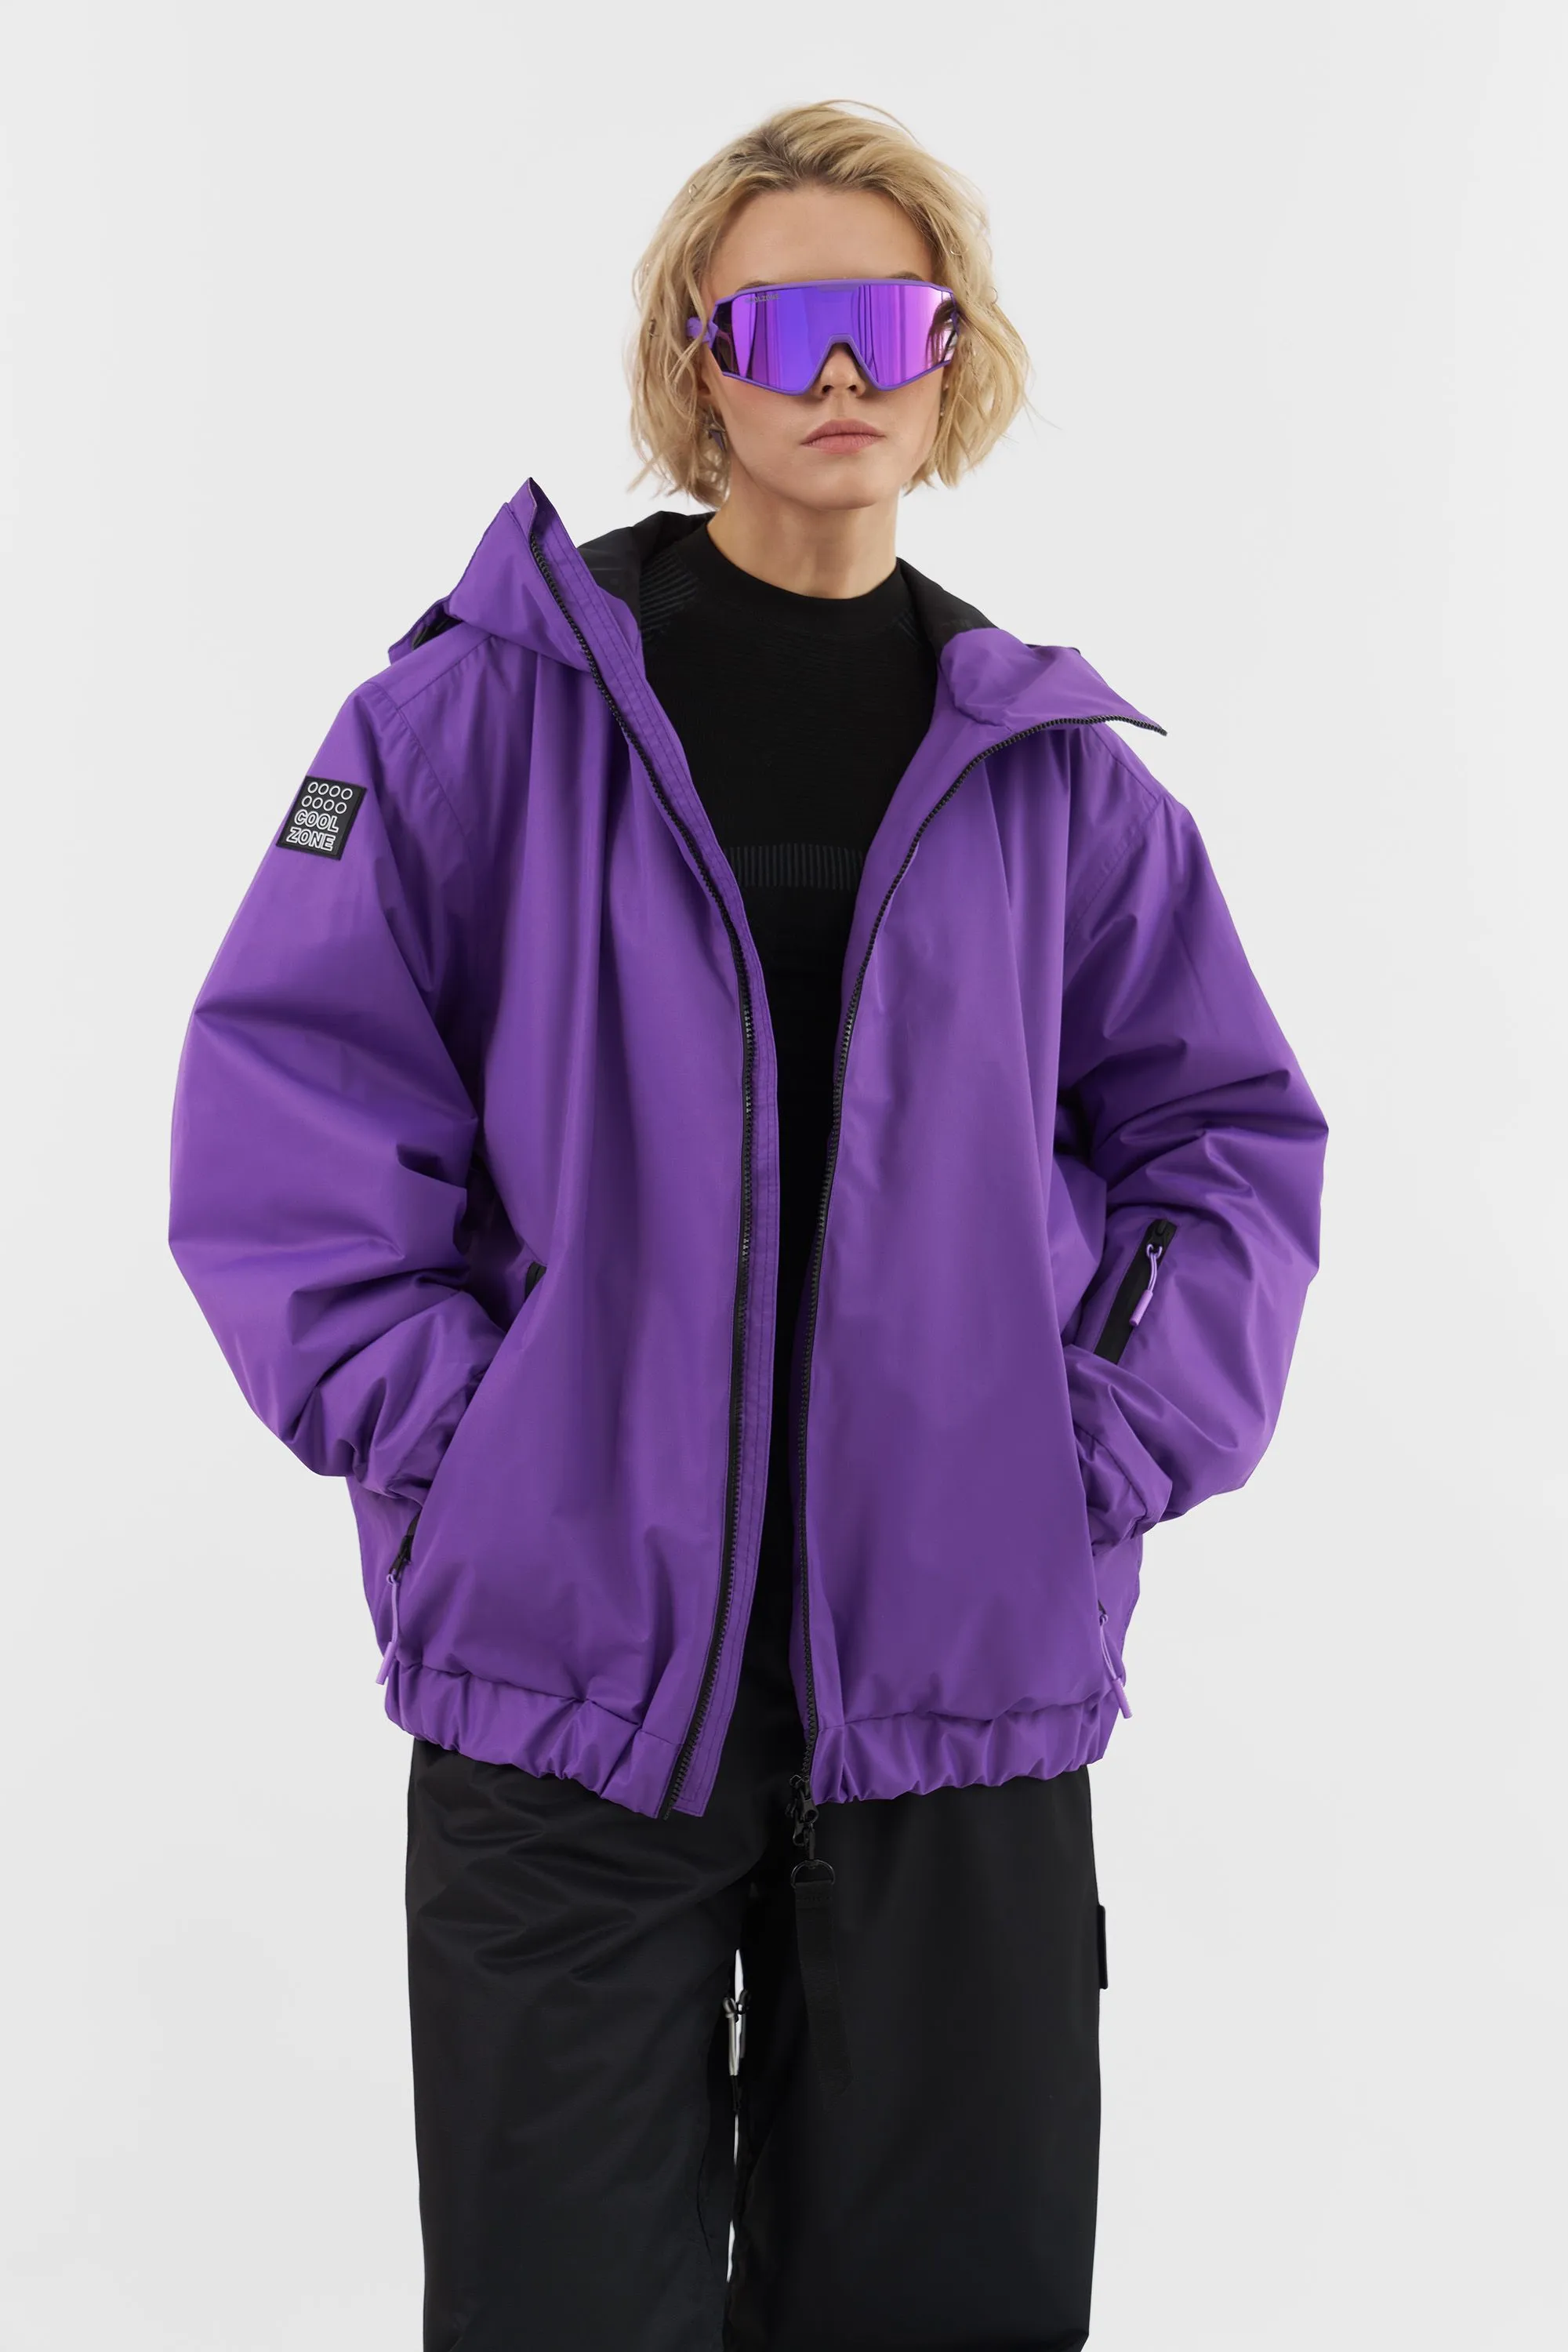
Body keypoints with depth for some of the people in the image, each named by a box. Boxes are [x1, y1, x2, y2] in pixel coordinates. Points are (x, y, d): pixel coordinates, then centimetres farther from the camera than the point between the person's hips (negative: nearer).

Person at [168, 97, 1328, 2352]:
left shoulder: (1054, 763, 7)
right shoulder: (488, 698, -2)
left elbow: (1231, 1134, 12)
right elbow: (288, 1092, -3)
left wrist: (1120, 1440, 0)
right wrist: (436, 1434, -10)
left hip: (965, 1672, 3)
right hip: (566, 1653, -2)